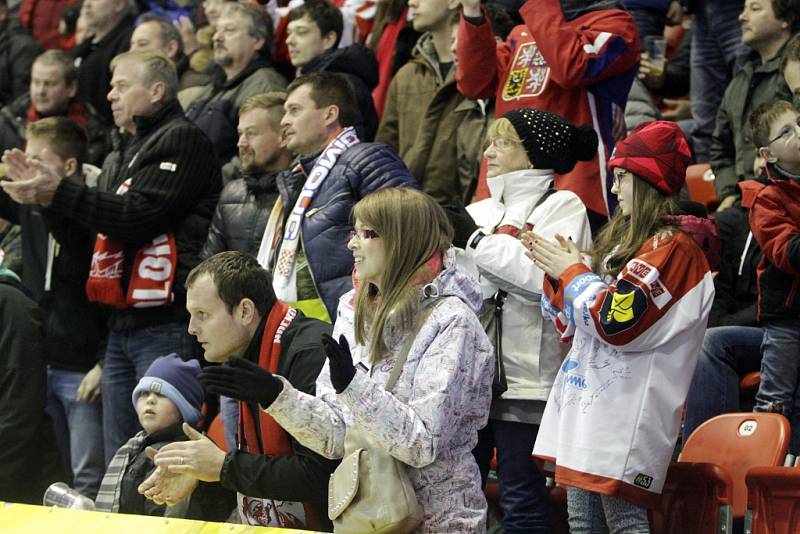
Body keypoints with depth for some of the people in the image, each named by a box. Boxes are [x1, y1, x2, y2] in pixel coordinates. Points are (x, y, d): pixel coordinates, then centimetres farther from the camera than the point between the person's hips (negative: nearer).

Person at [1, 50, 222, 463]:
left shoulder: (182, 140, -5)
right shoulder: (121, 158, 24)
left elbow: (139, 217, -16)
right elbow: (94, 228, 23)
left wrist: (57, 192, -13)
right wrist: (43, 191, 10)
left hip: (164, 324, -9)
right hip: (122, 325, 9)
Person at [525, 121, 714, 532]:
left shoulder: (672, 247, -9)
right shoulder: (623, 241, 19)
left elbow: (616, 320, -20)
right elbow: (572, 325, 25)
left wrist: (571, 272, -6)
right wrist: (555, 272, 8)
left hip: (626, 407, -10)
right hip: (587, 404, 10)